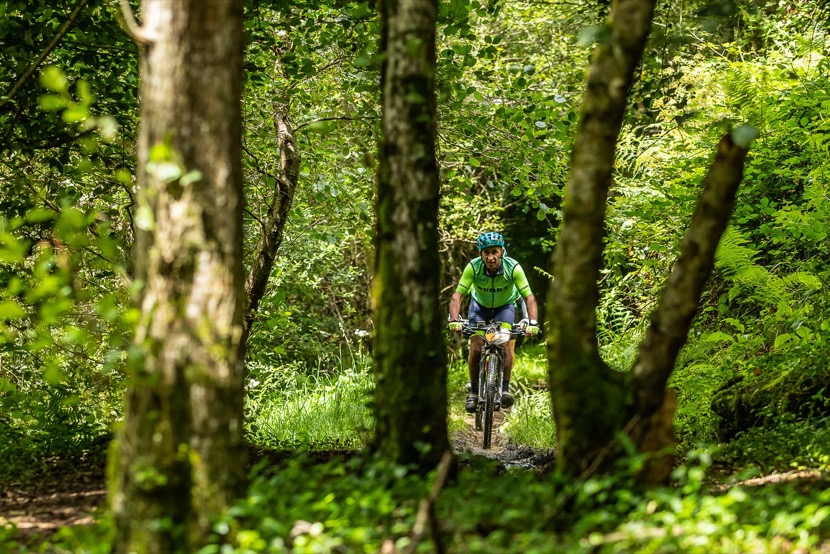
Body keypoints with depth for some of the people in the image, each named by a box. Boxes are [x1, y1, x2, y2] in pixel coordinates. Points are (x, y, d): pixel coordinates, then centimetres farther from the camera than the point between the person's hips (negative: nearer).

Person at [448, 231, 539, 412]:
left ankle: (505, 388, -13)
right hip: (480, 305, 1)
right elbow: (457, 295, -30)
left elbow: (529, 297, -31)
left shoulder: (513, 268, -32)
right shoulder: (473, 267, -30)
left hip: (505, 305, -1)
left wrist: (532, 323, -46)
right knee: (476, 348, -11)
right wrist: (454, 320, -46)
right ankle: (474, 391, 5)